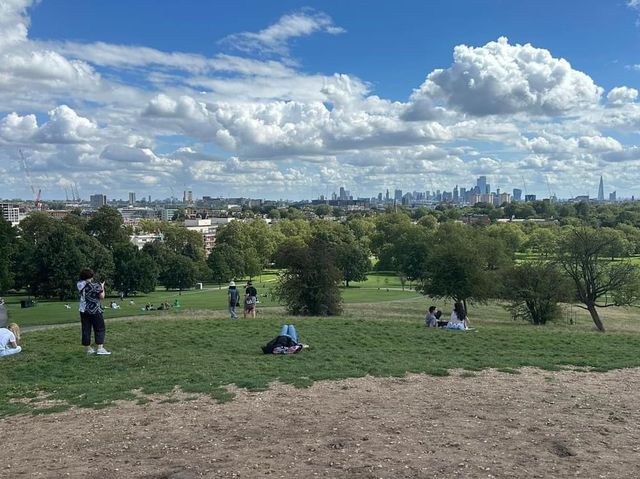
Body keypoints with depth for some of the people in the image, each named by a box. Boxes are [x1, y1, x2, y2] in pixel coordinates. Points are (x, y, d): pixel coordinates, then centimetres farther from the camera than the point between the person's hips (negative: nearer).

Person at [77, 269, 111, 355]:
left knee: (86, 330, 8)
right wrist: (102, 287, 5)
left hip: (83, 310, 6)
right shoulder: (95, 286, -12)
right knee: (100, 329, 2)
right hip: (95, 310, -5)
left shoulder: (80, 286, 4)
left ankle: (88, 349, 13)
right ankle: (100, 348, -5)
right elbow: (102, 296, -10)